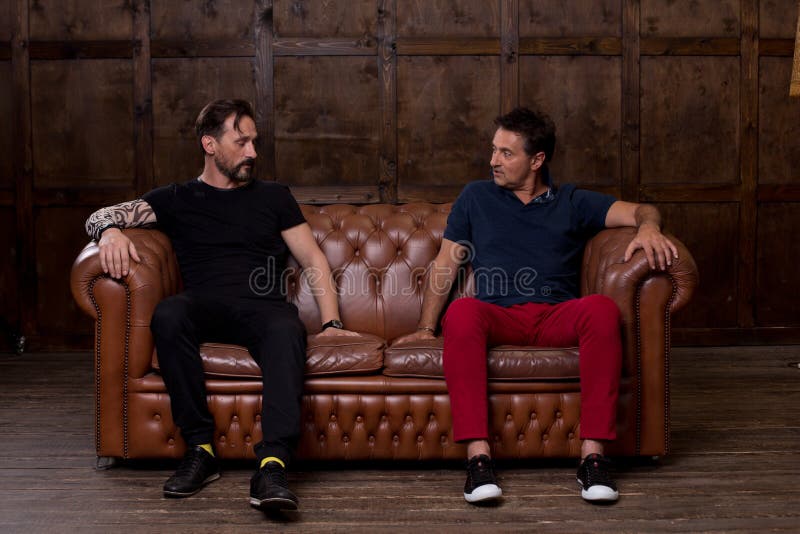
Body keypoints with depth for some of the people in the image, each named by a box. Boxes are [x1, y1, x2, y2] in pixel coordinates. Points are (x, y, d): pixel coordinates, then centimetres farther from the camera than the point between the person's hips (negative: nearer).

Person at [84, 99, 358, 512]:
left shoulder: (272, 196, 23)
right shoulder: (177, 199, 20)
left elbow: (313, 258, 18)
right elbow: (100, 215, 13)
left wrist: (331, 322, 3)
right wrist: (110, 230, -14)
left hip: (263, 307, 0)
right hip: (204, 307, 0)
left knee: (287, 329, -37)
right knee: (167, 315, -35)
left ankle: (271, 466, -50)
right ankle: (200, 449, -27)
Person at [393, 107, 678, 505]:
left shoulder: (572, 203, 20)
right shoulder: (476, 197, 22)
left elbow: (639, 211, 10)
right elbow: (445, 266, 20)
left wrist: (648, 227, -16)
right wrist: (425, 328, 9)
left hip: (557, 317, 0)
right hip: (498, 316, 0)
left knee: (602, 308, -34)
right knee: (462, 311, -36)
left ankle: (593, 455, -34)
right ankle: (478, 456, -41)